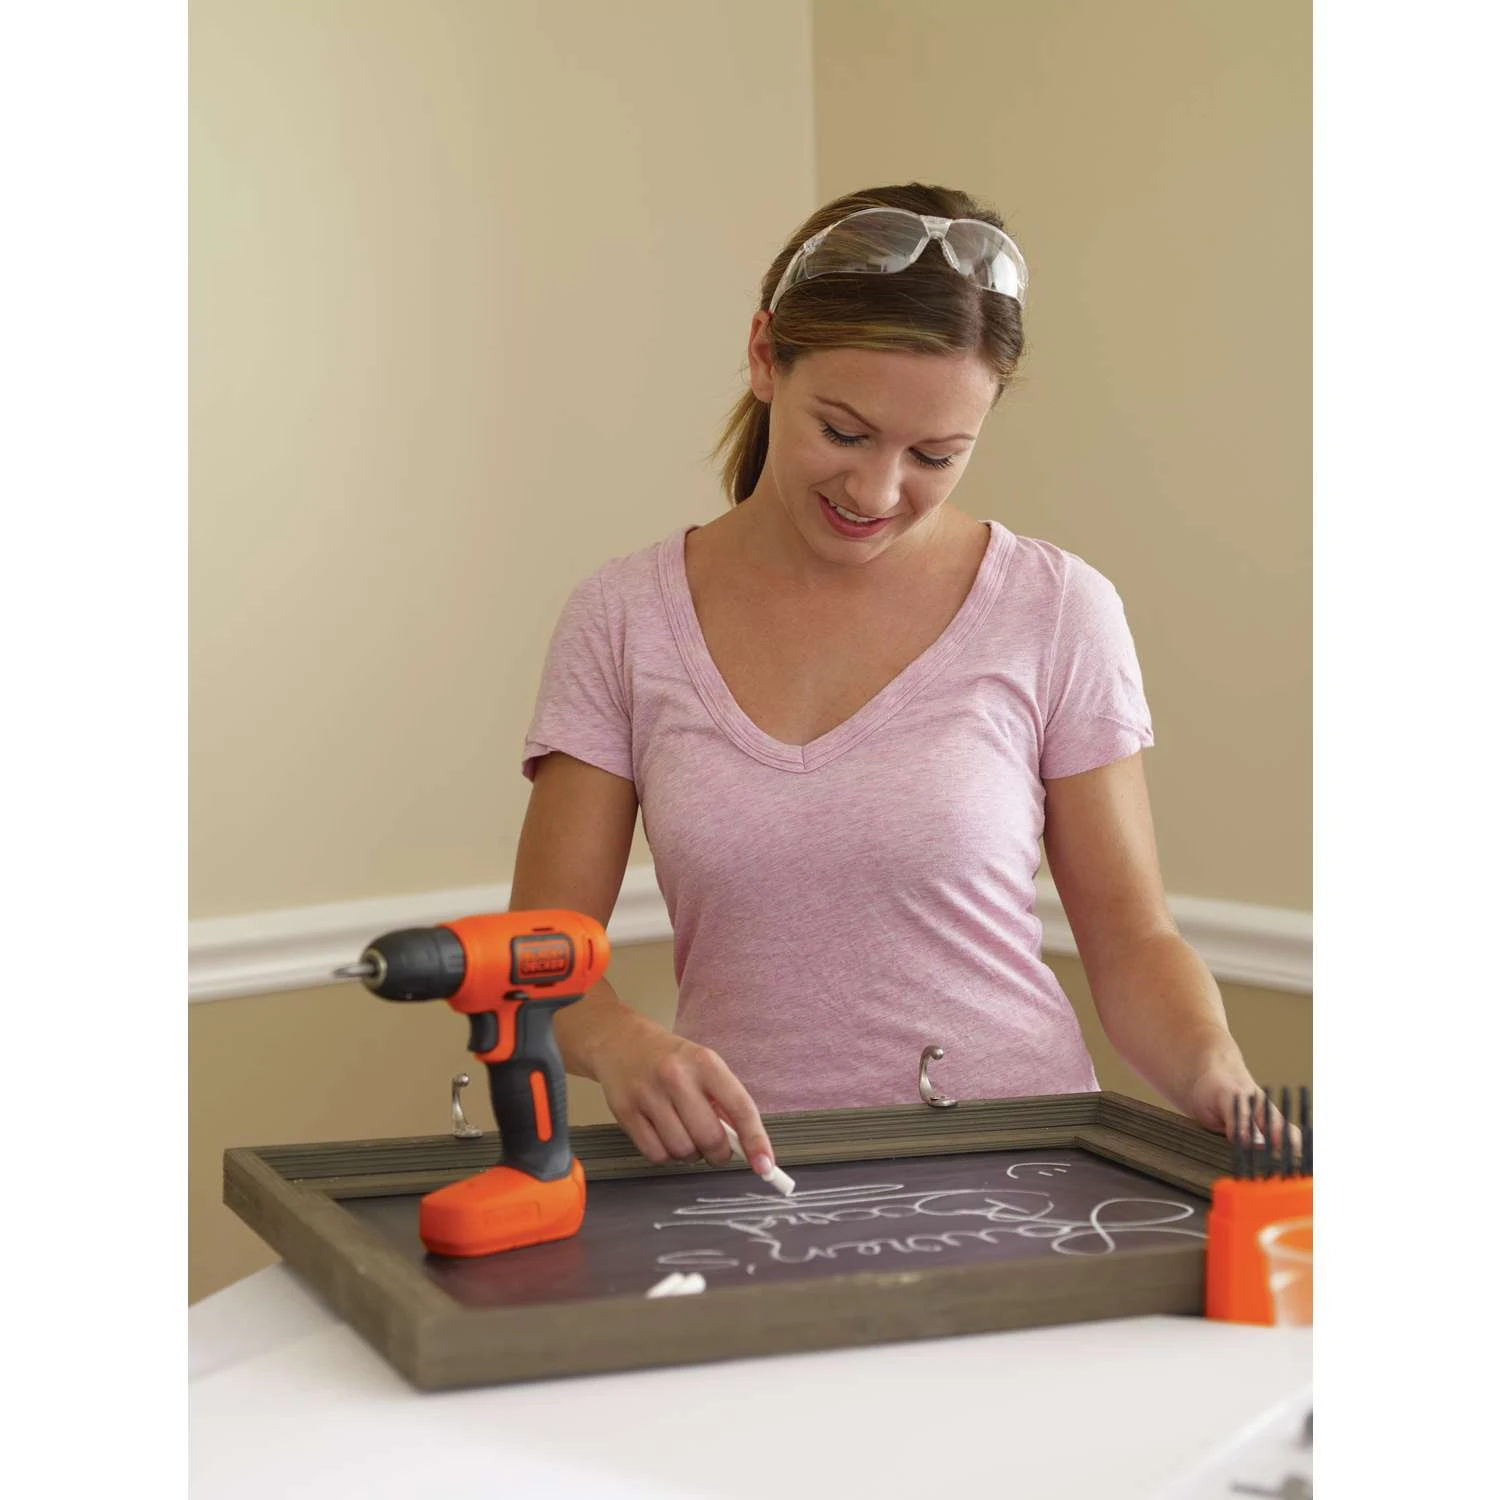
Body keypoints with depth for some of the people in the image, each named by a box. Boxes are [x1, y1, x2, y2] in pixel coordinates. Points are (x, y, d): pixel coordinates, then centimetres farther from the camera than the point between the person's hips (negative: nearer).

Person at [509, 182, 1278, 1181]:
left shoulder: (1056, 615, 0)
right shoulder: (625, 621, 3)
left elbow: (1133, 940, 6)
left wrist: (1215, 1071, -14)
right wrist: (622, 1044, -19)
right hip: (747, 1170, 1)